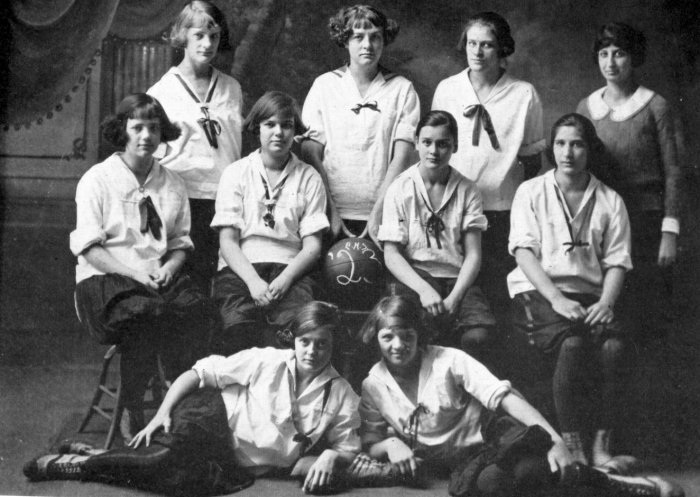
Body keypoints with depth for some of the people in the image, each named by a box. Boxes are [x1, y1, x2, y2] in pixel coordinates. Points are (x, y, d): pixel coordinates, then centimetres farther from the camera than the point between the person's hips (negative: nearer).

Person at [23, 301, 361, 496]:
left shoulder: (342, 396, -1)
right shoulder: (266, 361, -7)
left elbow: (347, 448, 6)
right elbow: (200, 373, -5)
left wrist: (329, 457, -18)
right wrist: (162, 413, -14)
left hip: (234, 465, 2)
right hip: (214, 416, -2)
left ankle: (89, 463, -12)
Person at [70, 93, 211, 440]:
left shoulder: (171, 184, 15)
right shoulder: (97, 180, 2)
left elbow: (180, 242, 15)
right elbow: (89, 248, -5)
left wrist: (169, 268, -8)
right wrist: (134, 273, -17)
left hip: (160, 275, 4)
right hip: (105, 277, -3)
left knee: (194, 308, -28)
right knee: (143, 313, -35)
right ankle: (132, 413, -19)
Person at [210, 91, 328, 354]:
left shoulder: (309, 178, 13)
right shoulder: (236, 173, 11)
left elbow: (312, 246, 6)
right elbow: (227, 241, 4)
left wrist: (284, 279, -12)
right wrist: (253, 280, -14)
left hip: (290, 270, 1)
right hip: (240, 268, 0)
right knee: (241, 327, -33)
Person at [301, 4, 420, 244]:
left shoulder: (402, 89, 5)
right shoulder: (324, 85, 7)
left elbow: (401, 157, -2)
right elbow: (311, 154, 2)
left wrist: (378, 212, -11)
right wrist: (330, 212, -9)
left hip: (384, 217, 0)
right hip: (335, 215, 0)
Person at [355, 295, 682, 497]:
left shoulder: (449, 361, -8)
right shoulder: (373, 386, 2)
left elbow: (506, 398, -16)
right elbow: (369, 444, 9)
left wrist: (555, 441, -28)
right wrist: (390, 444, -17)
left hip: (487, 439, -2)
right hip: (458, 463, 2)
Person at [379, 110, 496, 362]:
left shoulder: (467, 191, 7)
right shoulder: (400, 189, 3)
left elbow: (473, 254, 2)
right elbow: (391, 254, -2)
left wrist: (453, 298, -14)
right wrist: (424, 290, -18)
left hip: (457, 278, 2)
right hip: (412, 277, -1)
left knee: (477, 336, -28)